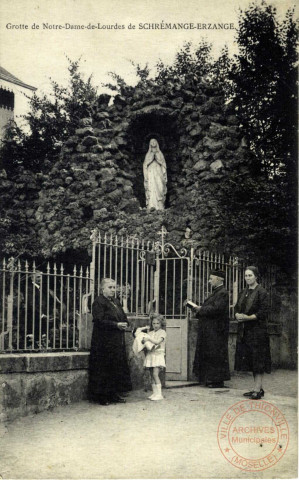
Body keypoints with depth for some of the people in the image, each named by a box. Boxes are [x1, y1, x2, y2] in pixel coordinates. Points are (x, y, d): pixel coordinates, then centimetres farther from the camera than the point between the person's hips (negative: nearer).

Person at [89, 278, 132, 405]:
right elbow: (100, 321, -18)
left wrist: (124, 324, -2)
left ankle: (114, 394, 16)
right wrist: (116, 325, -22)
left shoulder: (116, 302, 17)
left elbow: (124, 317, 20)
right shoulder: (98, 302, -8)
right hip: (104, 341, -8)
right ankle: (101, 396, 1)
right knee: (104, 369, -5)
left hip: (117, 342, 8)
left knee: (117, 368, 9)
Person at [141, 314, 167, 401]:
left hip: (158, 355, -6)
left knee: (155, 374, -14)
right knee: (152, 375, 5)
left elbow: (157, 342, -15)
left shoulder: (162, 332, -2)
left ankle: (159, 394, -12)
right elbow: (146, 342, 16)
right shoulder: (150, 333, 15)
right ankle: (154, 393, 10)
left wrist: (149, 339, -18)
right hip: (150, 355, 6)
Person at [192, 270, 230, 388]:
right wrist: (199, 309, 3)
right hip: (209, 330, 10)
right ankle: (210, 379, 19)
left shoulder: (222, 293, -15)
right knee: (208, 354, 13)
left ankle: (218, 380, 2)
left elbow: (216, 309, -25)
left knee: (215, 355, -5)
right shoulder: (216, 292, 16)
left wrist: (201, 309, -14)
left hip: (216, 330, -10)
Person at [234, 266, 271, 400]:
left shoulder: (261, 292, -7)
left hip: (257, 330, -8)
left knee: (258, 359, -7)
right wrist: (238, 315, -5)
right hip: (245, 331, 8)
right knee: (249, 359, 9)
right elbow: (237, 309, 17)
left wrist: (248, 317, -19)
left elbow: (263, 312, -14)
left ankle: (257, 389, -7)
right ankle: (259, 388, 17)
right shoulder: (243, 293, 16)